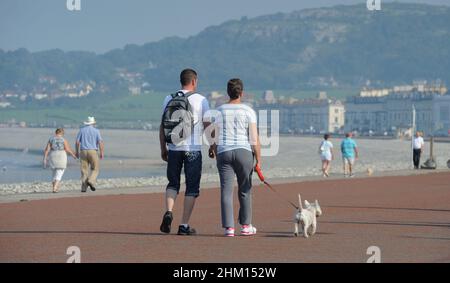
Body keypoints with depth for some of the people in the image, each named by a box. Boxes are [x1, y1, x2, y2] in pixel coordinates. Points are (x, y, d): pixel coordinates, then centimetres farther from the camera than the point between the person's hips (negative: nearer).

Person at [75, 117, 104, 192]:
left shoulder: (82, 130, 8)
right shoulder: (96, 131, 2)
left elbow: (77, 142, 3)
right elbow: (100, 142, -7)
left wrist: (77, 152, 12)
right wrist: (102, 153, -5)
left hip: (83, 152, 2)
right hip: (93, 151, -2)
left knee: (84, 170, 5)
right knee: (95, 169, 8)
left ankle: (84, 187, -3)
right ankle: (91, 181, -16)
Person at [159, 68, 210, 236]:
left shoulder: (169, 99, 8)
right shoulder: (201, 100, -2)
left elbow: (163, 126, 10)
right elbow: (208, 126, -1)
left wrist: (163, 149, 17)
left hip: (173, 148, 3)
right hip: (193, 149, -3)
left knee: (173, 183, 16)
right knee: (192, 187, 5)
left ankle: (169, 212, -9)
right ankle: (184, 225, 2)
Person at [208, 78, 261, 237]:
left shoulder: (219, 111, 2)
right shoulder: (248, 111, -3)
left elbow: (214, 136, 6)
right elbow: (254, 138, -6)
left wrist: (212, 149, 26)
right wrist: (258, 160, -1)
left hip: (223, 153, 1)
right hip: (244, 152, -1)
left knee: (226, 191, 1)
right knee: (245, 190, 12)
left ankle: (229, 227, -5)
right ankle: (246, 226, 19)